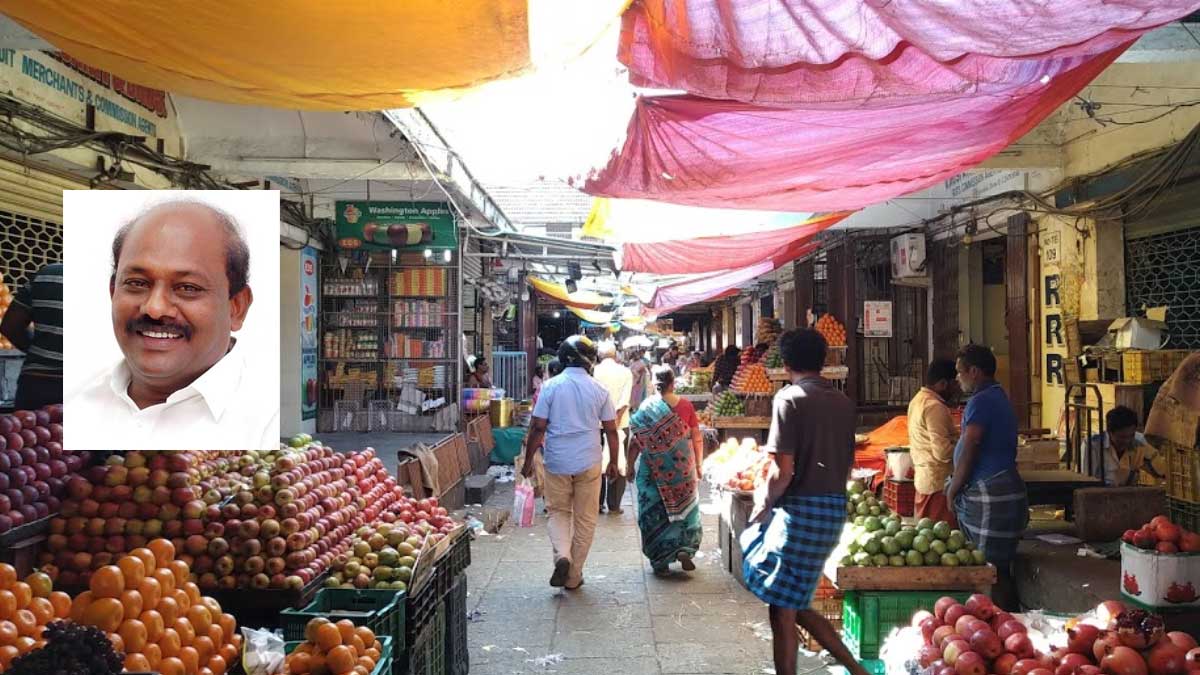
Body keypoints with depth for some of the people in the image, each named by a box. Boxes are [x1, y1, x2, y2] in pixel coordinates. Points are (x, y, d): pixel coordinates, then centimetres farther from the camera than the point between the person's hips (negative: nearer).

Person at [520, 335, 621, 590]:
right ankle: (574, 576, 17)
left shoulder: (551, 387, -5)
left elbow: (538, 428, -7)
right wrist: (613, 462, 13)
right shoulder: (599, 389, -2)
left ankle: (562, 555, -8)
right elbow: (611, 430, 2)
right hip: (589, 463, 0)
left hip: (557, 462, 0)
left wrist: (528, 461, 3)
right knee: (585, 519, 12)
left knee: (558, 512, 17)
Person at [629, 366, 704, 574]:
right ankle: (685, 549, 3)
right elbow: (697, 439, 0)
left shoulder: (647, 407, -8)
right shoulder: (686, 406, -4)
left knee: (654, 512, 9)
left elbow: (636, 442, -8)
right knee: (684, 507, 18)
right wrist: (698, 465, 11)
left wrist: (630, 465, 3)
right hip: (682, 468, 1)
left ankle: (660, 561, 12)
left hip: (653, 469, -1)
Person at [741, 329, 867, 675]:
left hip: (800, 509, -8)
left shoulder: (790, 399, -12)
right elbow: (848, 462, 15)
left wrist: (763, 506, -2)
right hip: (835, 509, 8)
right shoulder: (843, 402, 9)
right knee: (794, 605, 20)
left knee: (782, 611, 4)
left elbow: (782, 471, -16)